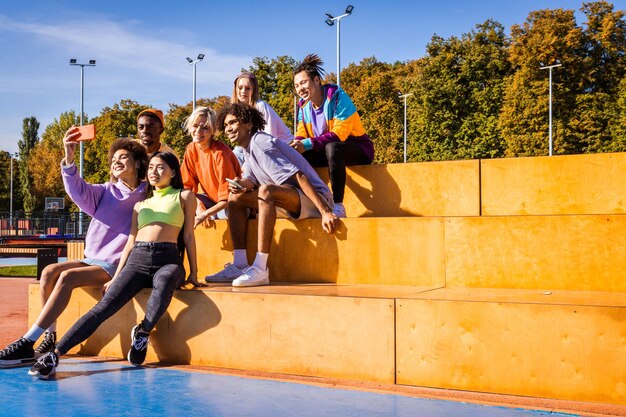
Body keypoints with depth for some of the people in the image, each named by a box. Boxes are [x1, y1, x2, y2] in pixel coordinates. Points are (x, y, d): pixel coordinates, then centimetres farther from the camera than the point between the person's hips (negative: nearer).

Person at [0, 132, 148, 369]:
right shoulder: (106, 191, 10)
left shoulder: (147, 199, 0)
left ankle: (27, 344, -29)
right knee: (49, 271, -20)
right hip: (91, 260, 5)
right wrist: (69, 159, -25)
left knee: (67, 277, -28)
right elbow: (78, 191, -8)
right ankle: (49, 338, -16)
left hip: (114, 266, -5)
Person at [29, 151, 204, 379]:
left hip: (168, 260, -3)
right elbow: (131, 241, 20)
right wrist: (116, 277, 10)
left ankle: (142, 333, -24)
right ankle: (54, 354, -28)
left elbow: (188, 235, 10)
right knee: (105, 305, -20)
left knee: (163, 283, -41)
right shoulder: (141, 204, 27)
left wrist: (193, 272, 5)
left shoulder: (184, 196, 17)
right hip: (137, 259, 3)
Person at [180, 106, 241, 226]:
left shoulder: (220, 153, -23)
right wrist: (197, 203, -16)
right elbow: (186, 185, 2)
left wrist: (205, 214, -29)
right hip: (213, 200, 7)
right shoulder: (191, 149, -4)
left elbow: (228, 198, -23)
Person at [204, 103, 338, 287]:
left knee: (266, 190, -36)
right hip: (289, 202, 10)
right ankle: (239, 265, -3)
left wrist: (326, 212, -31)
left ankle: (260, 269, -37)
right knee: (235, 198, 6)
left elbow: (298, 176, -24)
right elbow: (251, 181, 4)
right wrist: (241, 184, -21)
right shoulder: (248, 149, 15)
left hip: (312, 199, -10)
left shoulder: (261, 143, -16)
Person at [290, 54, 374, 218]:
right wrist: (294, 145, -26)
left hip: (358, 149, -6)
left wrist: (308, 144, -35)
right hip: (327, 152, 7)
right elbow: (301, 135, -1)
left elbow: (339, 133, -26)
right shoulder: (303, 106, 4)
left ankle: (338, 206, -35)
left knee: (332, 147, -39)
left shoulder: (337, 96, -17)